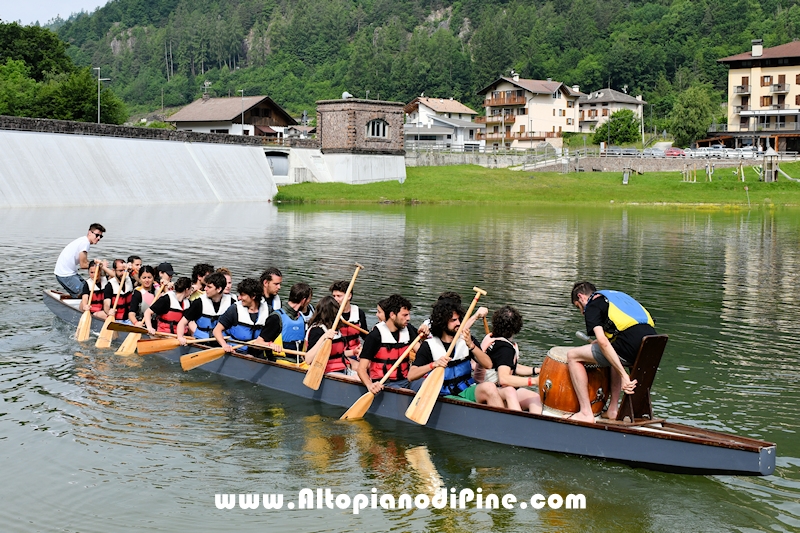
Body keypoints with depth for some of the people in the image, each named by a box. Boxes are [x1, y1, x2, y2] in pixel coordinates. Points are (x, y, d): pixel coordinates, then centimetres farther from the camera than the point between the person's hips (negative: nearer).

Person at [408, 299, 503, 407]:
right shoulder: (429, 345, 2)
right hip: (446, 396, -3)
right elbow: (411, 376, -9)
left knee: (489, 388, -32)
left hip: (468, 390, 3)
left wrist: (471, 345, -18)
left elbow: (488, 365, -4)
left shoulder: (467, 340, 11)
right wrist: (433, 364, -25)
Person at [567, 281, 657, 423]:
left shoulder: (592, 305, 8)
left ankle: (586, 413, 5)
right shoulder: (617, 295, 31)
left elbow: (602, 342, -8)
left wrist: (624, 375, -12)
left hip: (631, 348, -8)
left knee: (573, 356, 7)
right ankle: (613, 409, 29)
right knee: (615, 356, 40)